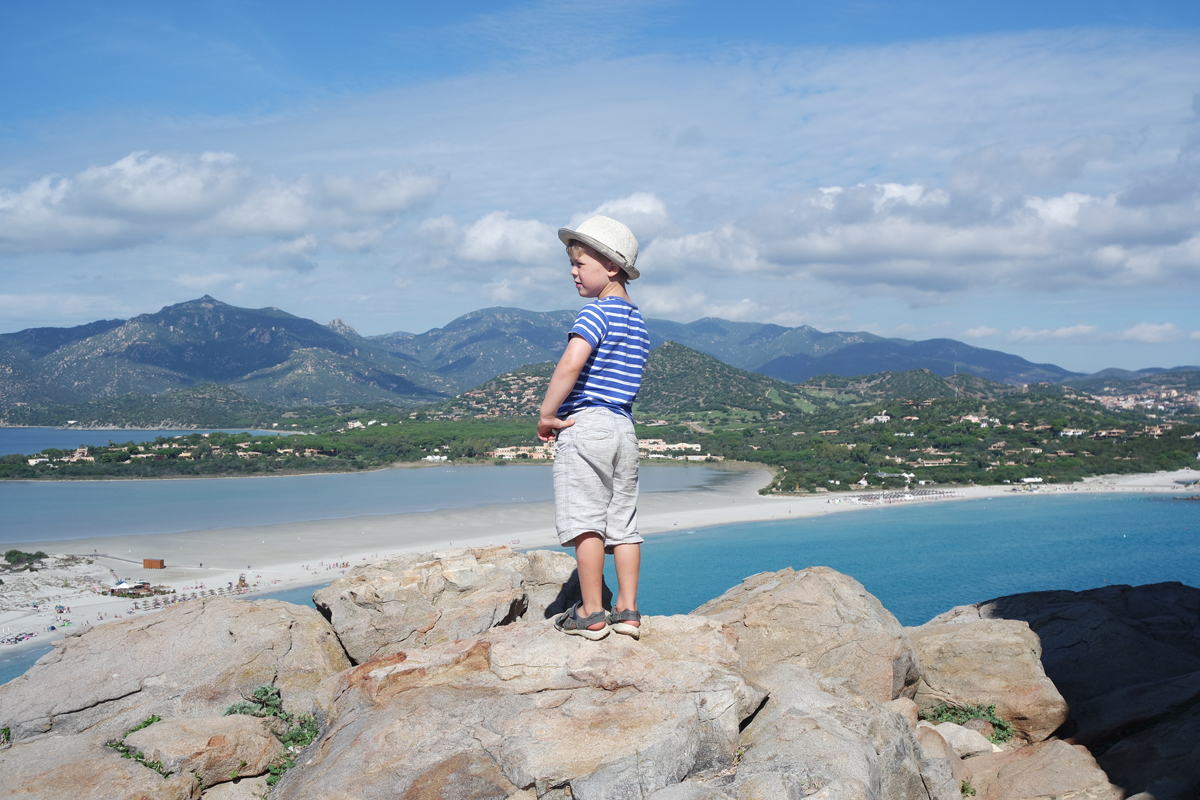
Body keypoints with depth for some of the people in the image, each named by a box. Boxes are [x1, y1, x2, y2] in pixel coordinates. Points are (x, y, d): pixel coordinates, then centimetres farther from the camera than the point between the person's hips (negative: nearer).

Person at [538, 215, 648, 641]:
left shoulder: (596, 311, -9)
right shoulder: (638, 323, 18)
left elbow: (571, 363, -24)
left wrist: (546, 414, -15)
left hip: (586, 425, -8)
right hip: (624, 427, 8)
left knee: (584, 520, -4)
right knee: (622, 522, 10)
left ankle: (591, 614, -1)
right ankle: (628, 610, 12)